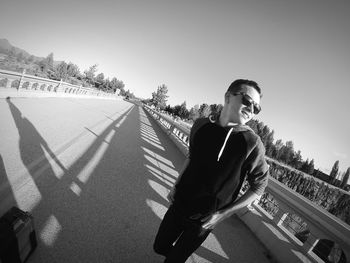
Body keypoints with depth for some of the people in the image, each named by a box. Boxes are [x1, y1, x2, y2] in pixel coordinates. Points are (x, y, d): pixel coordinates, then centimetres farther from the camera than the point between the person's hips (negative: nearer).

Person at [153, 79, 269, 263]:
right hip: (179, 205, 4)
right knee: (160, 247, 22)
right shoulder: (200, 125, -9)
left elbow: (258, 186, -9)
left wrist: (223, 214, -13)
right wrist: (176, 187, 5)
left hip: (203, 220, -3)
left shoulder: (252, 143, -21)